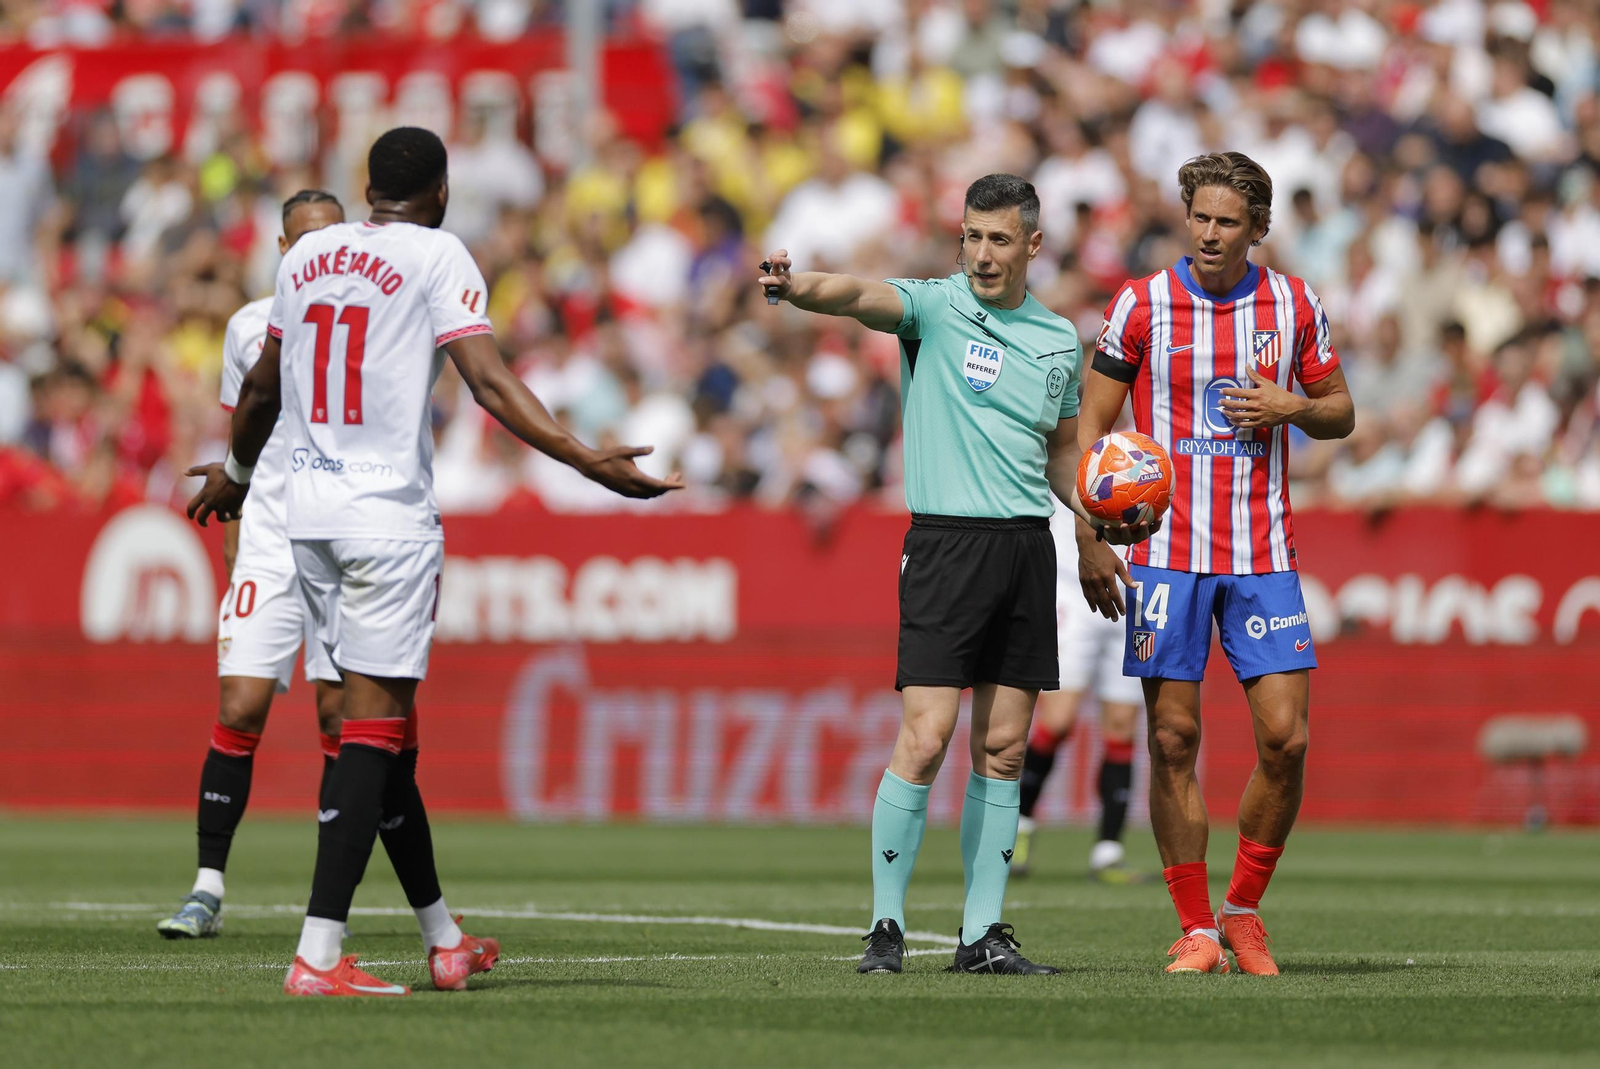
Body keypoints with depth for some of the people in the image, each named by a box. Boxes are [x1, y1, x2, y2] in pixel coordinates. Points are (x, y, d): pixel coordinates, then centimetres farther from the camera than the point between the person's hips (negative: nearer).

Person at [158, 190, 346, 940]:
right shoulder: (249, 328, 9)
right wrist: (232, 533, 12)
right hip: (268, 545, 1)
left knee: (340, 714, -2)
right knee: (240, 708, -8)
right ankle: (208, 886, -4)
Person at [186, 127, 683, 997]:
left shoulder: (306, 256, 13)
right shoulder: (436, 256, -4)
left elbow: (262, 387, 24)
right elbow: (488, 381, -15)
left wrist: (235, 474, 42)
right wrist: (588, 461, -19)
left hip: (310, 514, 7)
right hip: (390, 516, -7)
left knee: (384, 720, 14)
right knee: (373, 723, -7)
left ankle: (443, 939, 23)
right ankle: (318, 955, -15)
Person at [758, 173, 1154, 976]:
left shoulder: (1059, 339, 13)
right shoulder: (934, 308, -2)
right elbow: (863, 298, -24)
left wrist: (1095, 535, 21)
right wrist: (798, 289, -44)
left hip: (1027, 544, 5)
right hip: (946, 540, -5)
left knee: (1003, 747, 5)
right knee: (925, 737, -11)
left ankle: (983, 933, 9)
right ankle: (886, 926, -4)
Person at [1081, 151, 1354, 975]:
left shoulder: (1294, 306, 5)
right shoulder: (1141, 306, -1)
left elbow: (1339, 413, 15)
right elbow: (1092, 422, 2)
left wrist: (1290, 406, -8)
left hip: (1262, 555, 2)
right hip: (1167, 551, -2)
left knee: (1285, 738, -6)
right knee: (1174, 739, -3)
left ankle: (1244, 908, 13)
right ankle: (1196, 930, 6)